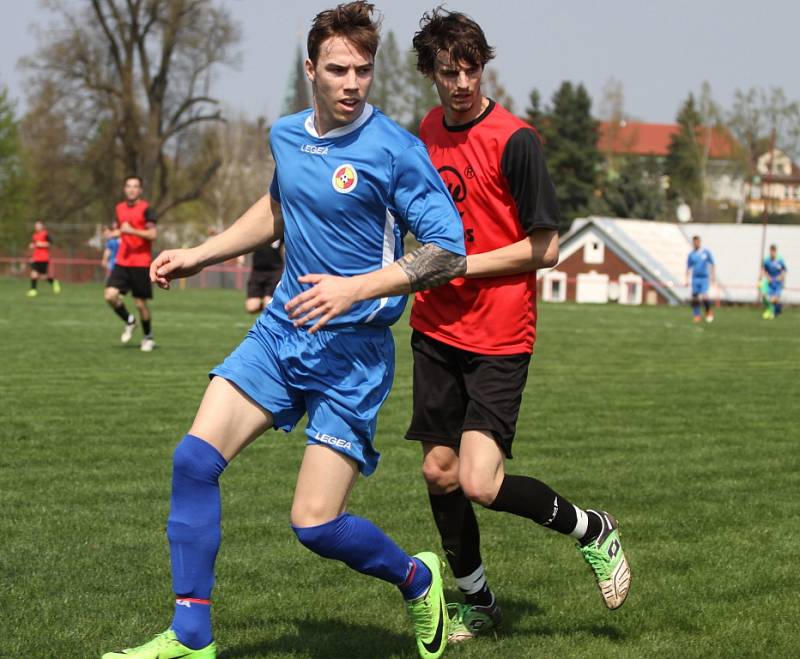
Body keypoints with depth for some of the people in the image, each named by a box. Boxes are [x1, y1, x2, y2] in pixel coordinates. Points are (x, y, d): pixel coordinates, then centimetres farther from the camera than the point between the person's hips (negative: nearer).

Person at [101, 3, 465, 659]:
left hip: (352, 351, -6)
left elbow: (449, 253, -16)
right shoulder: (287, 136, 6)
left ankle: (417, 580, 22)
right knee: (194, 459, -7)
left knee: (315, 523, -10)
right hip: (280, 332, 6)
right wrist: (197, 256, 25)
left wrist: (355, 289, -25)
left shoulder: (396, 150, -15)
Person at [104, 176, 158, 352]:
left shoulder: (145, 209, -6)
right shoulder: (120, 208, 12)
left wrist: (132, 231, -22)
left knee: (140, 303, 0)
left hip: (141, 264, -5)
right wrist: (115, 232, 6)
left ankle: (148, 337, 21)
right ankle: (129, 321, 14)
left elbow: (152, 234, -14)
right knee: (110, 295, -12)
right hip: (122, 262, 5)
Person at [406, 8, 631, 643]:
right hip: (437, 328, 6)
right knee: (439, 470, 8)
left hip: (499, 339, -6)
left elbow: (544, 249, -13)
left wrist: (458, 266, -14)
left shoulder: (514, 139, -13)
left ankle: (593, 529, 11)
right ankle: (476, 603, 27)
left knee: (481, 483, -14)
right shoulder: (428, 131, 8)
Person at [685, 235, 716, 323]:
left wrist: (713, 277, 3)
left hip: (704, 278, -2)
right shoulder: (691, 254, 5)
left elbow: (712, 265, 8)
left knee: (704, 296, -15)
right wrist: (687, 280, 6)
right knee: (695, 297, -2)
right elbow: (688, 268, 11)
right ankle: (696, 315, 8)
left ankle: (709, 312, 9)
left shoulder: (706, 253, 1)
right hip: (695, 278, 2)